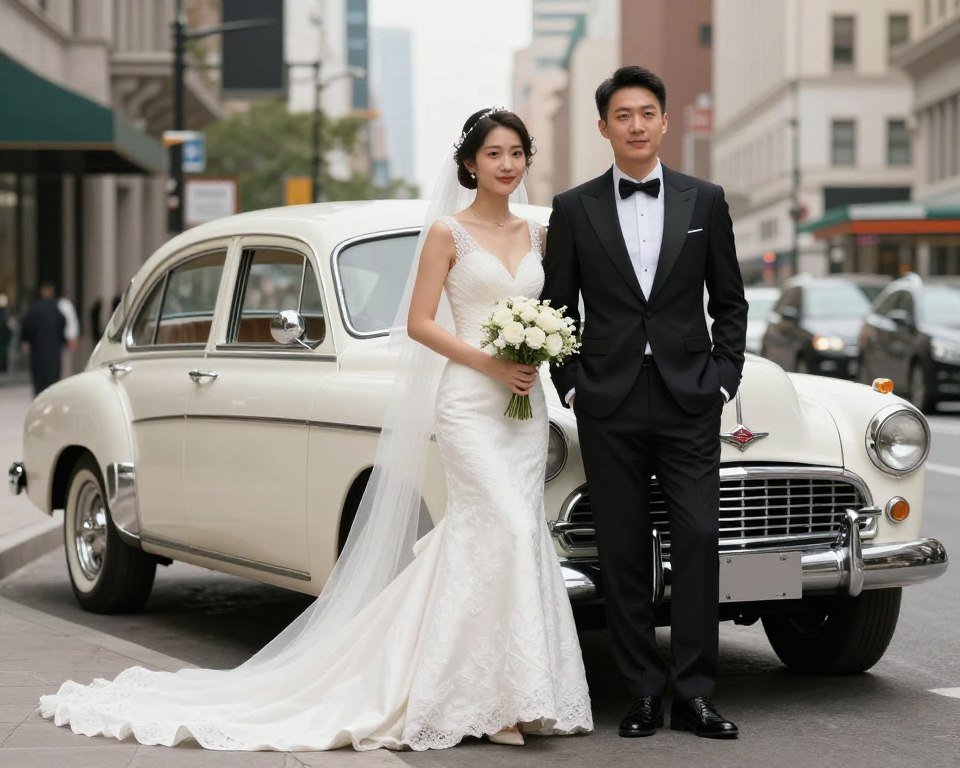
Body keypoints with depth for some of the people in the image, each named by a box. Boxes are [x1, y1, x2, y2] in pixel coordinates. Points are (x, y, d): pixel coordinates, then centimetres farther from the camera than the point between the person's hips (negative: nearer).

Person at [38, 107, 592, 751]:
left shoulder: (535, 234, 14)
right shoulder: (447, 232, -1)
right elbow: (419, 323, -4)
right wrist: (490, 362, -13)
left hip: (525, 401, 5)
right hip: (468, 401, -5)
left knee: (476, 537, 3)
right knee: (507, 530, -17)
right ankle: (498, 696, -13)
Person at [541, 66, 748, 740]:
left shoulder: (704, 201, 7)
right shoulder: (573, 209, 5)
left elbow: (730, 301, 10)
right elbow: (556, 309, 9)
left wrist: (724, 379, 0)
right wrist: (571, 386, 0)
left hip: (690, 400, 0)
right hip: (609, 405, 0)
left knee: (699, 541, -7)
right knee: (624, 552, 2)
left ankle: (694, 695, -1)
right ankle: (644, 695, 8)